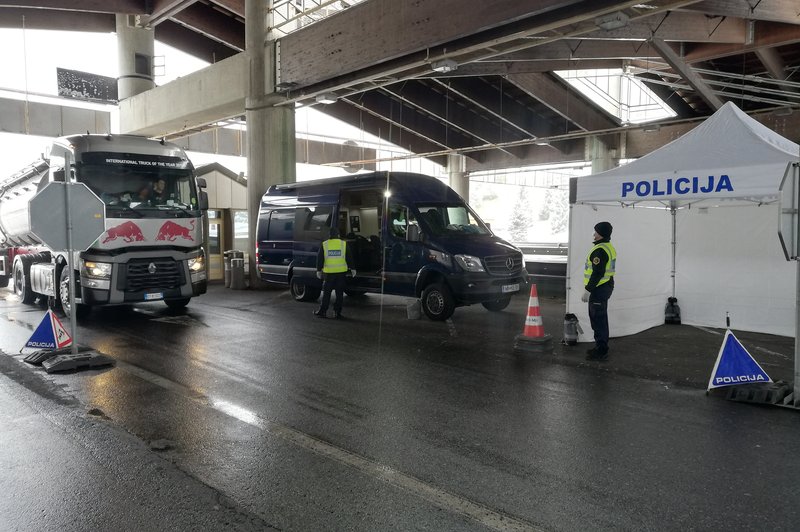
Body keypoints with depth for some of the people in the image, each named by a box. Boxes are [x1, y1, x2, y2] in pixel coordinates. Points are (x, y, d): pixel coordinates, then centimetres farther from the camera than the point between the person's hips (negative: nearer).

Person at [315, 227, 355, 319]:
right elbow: (349, 258, 3)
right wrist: (352, 269, 10)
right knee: (339, 293, 5)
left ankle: (322, 311, 12)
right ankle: (338, 312, 6)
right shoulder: (344, 244, 0)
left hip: (329, 272, 0)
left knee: (326, 292, 9)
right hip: (341, 272, 0)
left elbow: (320, 259, 2)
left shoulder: (324, 245, 1)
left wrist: (319, 270, 9)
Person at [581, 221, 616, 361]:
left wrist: (588, 290, -22)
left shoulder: (600, 250, -20)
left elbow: (598, 272, -25)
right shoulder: (609, 247, 15)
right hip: (606, 286, 11)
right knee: (598, 319, 18)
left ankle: (601, 352, -1)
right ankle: (600, 347, 27)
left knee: (599, 320, -6)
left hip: (599, 289, -11)